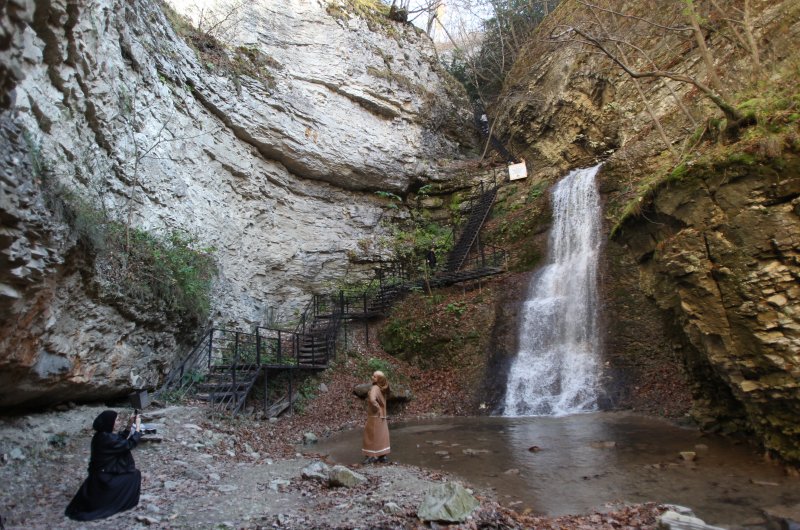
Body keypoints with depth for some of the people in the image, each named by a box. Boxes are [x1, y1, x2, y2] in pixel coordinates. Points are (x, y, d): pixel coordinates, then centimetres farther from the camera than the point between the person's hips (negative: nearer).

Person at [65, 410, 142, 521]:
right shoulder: (107, 438, -28)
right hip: (104, 479, -9)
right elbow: (129, 444, -24)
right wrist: (137, 427, -16)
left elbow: (121, 440, 13)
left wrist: (130, 425, 4)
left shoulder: (101, 435, 1)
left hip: (100, 474, 9)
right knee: (135, 474, 3)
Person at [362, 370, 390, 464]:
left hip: (375, 415, -8)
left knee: (373, 435, 3)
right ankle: (383, 455, 21)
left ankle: (373, 456, 11)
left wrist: (377, 409, -25)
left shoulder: (375, 388, -23)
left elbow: (372, 400, -40)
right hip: (381, 415, 8)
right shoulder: (382, 388, 4)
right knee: (381, 435, 14)